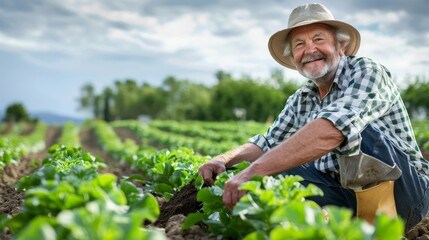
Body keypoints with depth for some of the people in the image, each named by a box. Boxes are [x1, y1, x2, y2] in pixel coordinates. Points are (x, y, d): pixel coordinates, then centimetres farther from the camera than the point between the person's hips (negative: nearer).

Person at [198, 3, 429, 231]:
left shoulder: (367, 73, -14)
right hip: (345, 195, 7)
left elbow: (332, 131, -32)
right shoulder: (300, 101, 10)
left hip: (405, 190, -6)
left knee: (353, 130, -32)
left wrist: (255, 170, -39)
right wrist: (223, 160, -10)